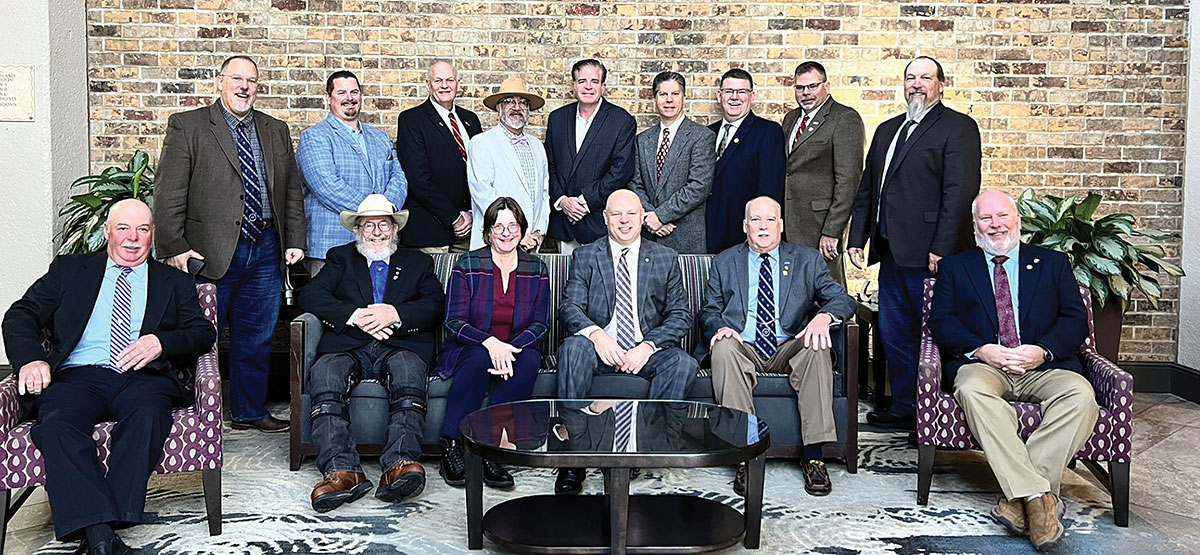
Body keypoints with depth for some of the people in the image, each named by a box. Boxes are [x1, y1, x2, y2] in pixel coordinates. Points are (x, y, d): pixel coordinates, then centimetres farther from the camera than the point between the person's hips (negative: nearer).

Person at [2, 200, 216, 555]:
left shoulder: (175, 282, 23)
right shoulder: (69, 270, 24)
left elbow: (204, 333, 11)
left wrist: (160, 342, -10)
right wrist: (30, 359, -7)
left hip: (142, 379, 0)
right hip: (77, 377, 1)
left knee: (148, 414, -36)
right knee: (56, 425, -33)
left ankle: (105, 526, -37)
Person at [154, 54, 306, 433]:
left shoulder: (276, 131, 14)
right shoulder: (187, 126, 0)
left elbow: (292, 190, 16)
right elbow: (168, 192, -5)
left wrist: (295, 240, 6)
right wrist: (173, 247, -12)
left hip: (266, 249, 4)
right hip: (211, 251, -4)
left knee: (256, 337, 12)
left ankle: (249, 412, 26)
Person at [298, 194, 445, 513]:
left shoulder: (418, 262, 25)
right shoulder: (340, 259, 26)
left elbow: (435, 305, 8)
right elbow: (310, 295, 8)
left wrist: (395, 314, -11)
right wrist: (354, 316, -8)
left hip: (400, 346, -1)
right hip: (347, 348, 1)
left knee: (408, 374, -36)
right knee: (324, 377, -33)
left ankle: (399, 466, -50)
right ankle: (342, 471, -44)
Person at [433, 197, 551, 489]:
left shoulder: (537, 269, 7)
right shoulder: (468, 265, 0)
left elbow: (541, 323, 0)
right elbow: (454, 321, -7)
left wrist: (510, 348, -20)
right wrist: (490, 342, -26)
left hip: (516, 349, 2)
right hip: (471, 347, -2)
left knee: (530, 360, -32)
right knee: (479, 358, -36)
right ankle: (451, 446, -29)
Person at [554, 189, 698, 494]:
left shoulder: (666, 258, 11)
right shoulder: (584, 257, 10)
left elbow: (680, 316, 4)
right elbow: (569, 308, -1)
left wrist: (648, 346, -13)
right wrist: (596, 334, -23)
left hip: (646, 352, 1)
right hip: (600, 349, 0)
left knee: (684, 363, -29)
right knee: (572, 347, -32)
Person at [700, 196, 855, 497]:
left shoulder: (808, 260, 13)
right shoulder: (724, 263, 15)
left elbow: (842, 299, 4)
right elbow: (708, 311, 13)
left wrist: (823, 317, -21)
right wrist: (720, 327, -12)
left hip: (790, 348, 0)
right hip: (743, 349, 0)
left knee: (817, 347, -32)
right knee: (723, 349, -33)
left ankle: (813, 454, -28)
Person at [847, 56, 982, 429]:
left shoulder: (957, 127, -4)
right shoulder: (887, 130, 20)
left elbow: (960, 192, -14)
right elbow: (867, 188, 21)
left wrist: (942, 248, -20)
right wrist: (857, 238, 12)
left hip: (929, 254, -8)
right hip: (892, 251, 8)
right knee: (893, 333, 12)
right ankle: (904, 408, 24)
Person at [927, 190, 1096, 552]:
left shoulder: (1053, 263, 21)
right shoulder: (955, 267, 19)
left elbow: (1076, 318, 9)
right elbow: (940, 322, 6)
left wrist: (1043, 349, -11)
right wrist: (980, 349, -12)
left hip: (1043, 367, 1)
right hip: (983, 365, -1)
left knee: (1081, 395, -32)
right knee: (972, 389, -36)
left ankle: (1017, 498, -33)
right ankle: (1038, 496, -38)